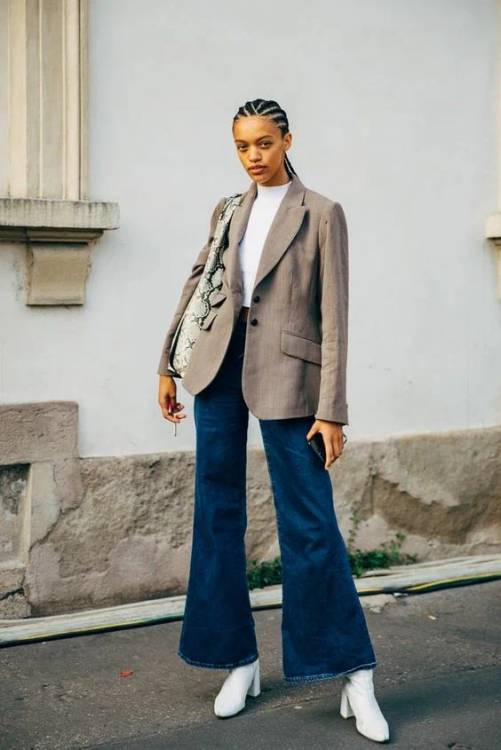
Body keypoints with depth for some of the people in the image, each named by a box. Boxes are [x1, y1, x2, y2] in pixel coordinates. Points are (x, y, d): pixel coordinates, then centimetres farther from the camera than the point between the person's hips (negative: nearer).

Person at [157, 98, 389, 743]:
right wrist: (168, 366, 15)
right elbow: (196, 284, 20)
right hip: (220, 366, 5)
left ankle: (356, 676, 5)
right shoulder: (228, 211, 12)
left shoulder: (322, 214, -2)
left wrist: (331, 410, -11)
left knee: (310, 523, -5)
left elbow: (334, 317, -6)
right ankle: (240, 663, 17)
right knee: (218, 515, 6)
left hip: (285, 373, -5)